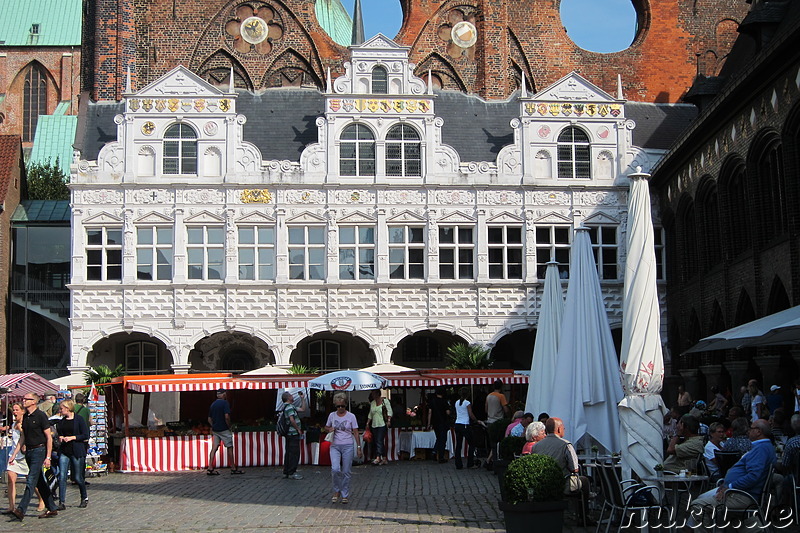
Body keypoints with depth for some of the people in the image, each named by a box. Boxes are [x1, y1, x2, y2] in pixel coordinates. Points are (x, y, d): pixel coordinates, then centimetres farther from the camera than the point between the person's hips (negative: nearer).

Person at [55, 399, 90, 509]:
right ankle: (62, 502, -6)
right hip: (64, 452, 5)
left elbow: (85, 436, -7)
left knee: (78, 478, 3)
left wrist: (72, 437, -14)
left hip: (77, 452, -5)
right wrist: (60, 438, 6)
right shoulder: (61, 422, 12)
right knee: (62, 476, -7)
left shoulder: (79, 419, -4)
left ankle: (84, 498, 25)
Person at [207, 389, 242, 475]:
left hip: (215, 429, 7)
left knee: (214, 448, 4)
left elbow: (209, 419, 14)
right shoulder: (225, 403, -11)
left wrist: (213, 426, 18)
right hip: (224, 429, -7)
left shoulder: (213, 404, 12)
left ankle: (210, 468, -2)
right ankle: (233, 468, 6)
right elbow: (226, 416, -20)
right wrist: (229, 426, -8)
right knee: (229, 448, 2)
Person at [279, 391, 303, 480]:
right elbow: (292, 420, -25)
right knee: (294, 453, -6)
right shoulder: (289, 407, -16)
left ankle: (286, 472, 17)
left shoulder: (286, 407, 18)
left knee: (288, 452, 13)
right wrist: (298, 429, -17)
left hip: (289, 434, 11)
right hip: (293, 433, -11)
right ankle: (291, 473, -5)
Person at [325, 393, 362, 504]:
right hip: (335, 446, 1)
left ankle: (345, 495, 14)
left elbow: (355, 432, 1)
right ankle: (337, 491, 5)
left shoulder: (351, 416, -1)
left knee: (346, 472, 1)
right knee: (335, 469, -16)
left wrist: (359, 447, -3)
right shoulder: (332, 415, 5)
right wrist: (330, 429, -5)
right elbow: (326, 427, 19)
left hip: (347, 446, -1)